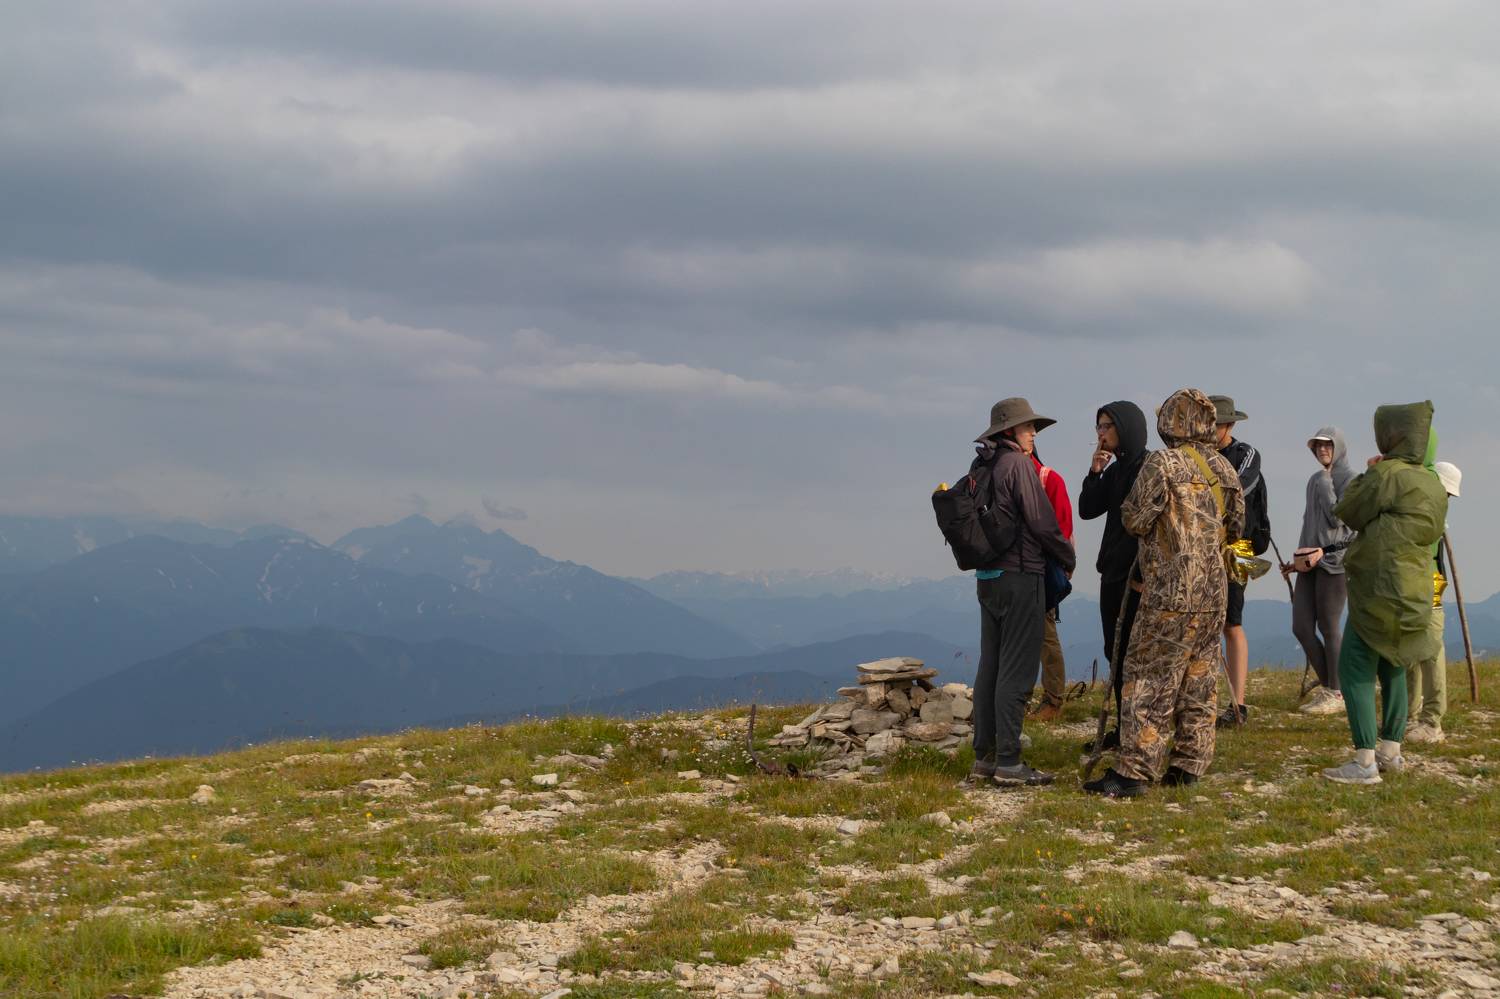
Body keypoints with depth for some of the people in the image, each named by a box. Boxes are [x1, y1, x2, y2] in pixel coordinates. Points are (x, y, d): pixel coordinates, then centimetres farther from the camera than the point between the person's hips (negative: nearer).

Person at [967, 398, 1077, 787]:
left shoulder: (984, 466, 11)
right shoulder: (1018, 464, -12)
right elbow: (1041, 521, -13)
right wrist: (1068, 558, 3)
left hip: (988, 576, 8)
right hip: (1020, 575, -8)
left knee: (990, 666, 12)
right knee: (1017, 671, -5)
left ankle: (984, 755, 16)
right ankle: (1008, 762, -5)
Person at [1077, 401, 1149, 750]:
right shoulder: (1115, 469, 14)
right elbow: (1087, 510, 10)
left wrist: (1139, 569, -20)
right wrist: (1094, 472, -2)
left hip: (1137, 575, -8)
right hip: (1113, 573, 9)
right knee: (1115, 652, 11)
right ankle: (1124, 728, 18)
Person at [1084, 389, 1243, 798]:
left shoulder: (1162, 464, -12)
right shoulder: (1224, 469, 8)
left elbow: (1135, 520, -11)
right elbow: (1235, 526, 17)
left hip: (1170, 593, -6)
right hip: (1214, 594, 7)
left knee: (1148, 680, -6)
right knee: (1199, 681, 13)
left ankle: (1133, 771, -9)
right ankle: (1189, 764, 16)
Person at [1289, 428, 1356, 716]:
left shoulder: (1350, 479, -4)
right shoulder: (1315, 480, 18)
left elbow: (1338, 518, -14)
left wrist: (1325, 484, -12)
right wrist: (1299, 558, 20)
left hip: (1334, 560, -8)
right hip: (1310, 561, 8)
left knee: (1329, 627, -3)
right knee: (1301, 627, 3)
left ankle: (1336, 694, 6)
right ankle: (1326, 684, 16)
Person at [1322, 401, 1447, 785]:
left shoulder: (1386, 474, -16)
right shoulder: (1432, 485, 9)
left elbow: (1348, 513, -6)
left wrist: (1366, 474, 9)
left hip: (1380, 591, -9)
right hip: (1415, 591, 9)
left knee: (1355, 671, -5)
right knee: (1392, 669, 21)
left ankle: (1365, 763, -10)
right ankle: (1391, 750, 27)